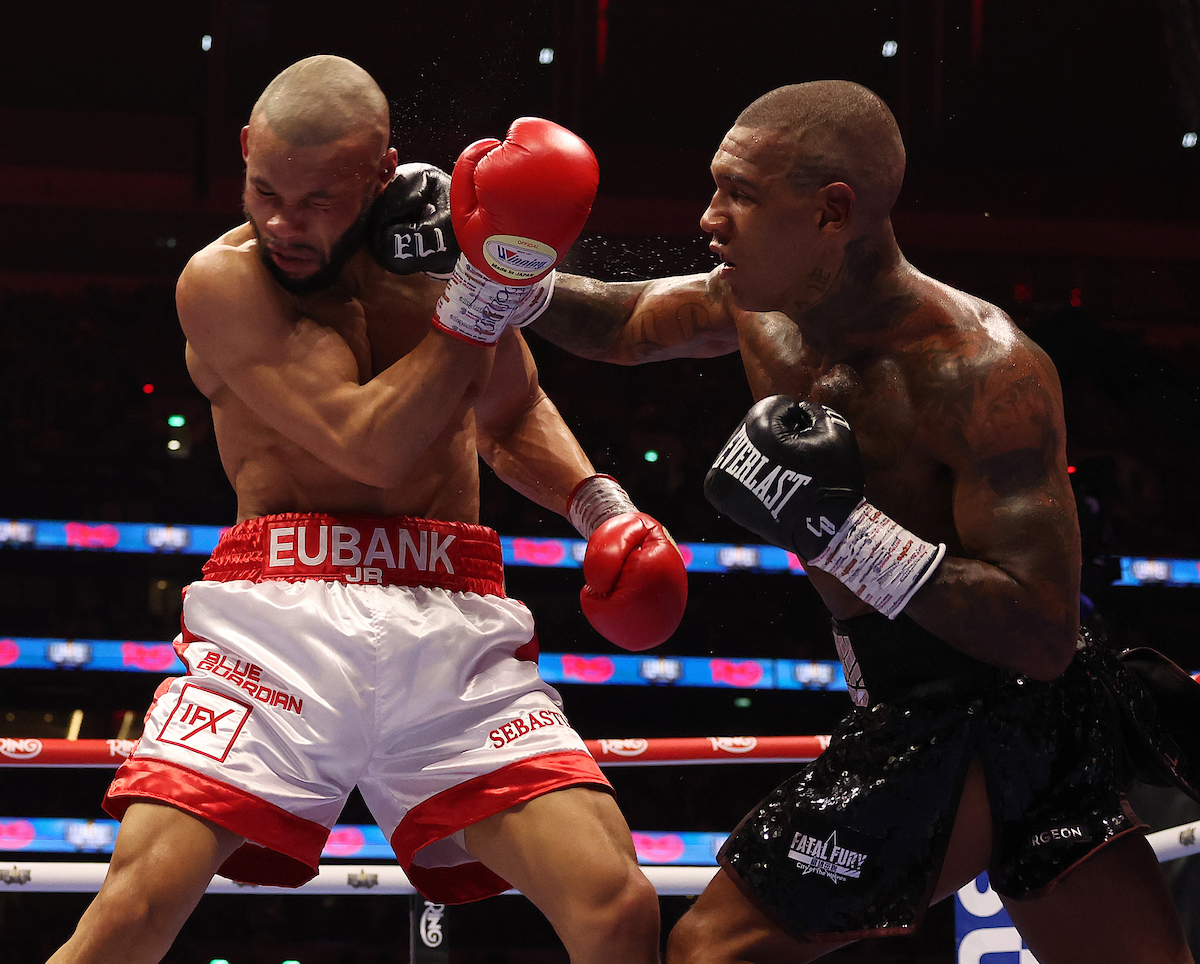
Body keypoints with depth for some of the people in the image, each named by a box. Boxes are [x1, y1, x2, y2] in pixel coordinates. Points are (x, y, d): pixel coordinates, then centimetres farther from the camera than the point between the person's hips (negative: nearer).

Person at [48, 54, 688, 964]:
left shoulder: (444, 241, 12)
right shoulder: (223, 282, -1)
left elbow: (514, 415, 30)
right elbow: (368, 445, -12)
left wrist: (599, 501, 12)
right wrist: (479, 300, -14)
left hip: (453, 627, 3)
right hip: (279, 615, -3)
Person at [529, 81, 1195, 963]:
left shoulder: (981, 369, -24)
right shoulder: (758, 306, 1)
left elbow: (1042, 637, -27)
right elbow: (617, 324, 22)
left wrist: (840, 527, -31)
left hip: (964, 721, -9)